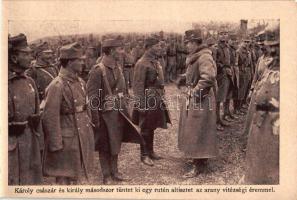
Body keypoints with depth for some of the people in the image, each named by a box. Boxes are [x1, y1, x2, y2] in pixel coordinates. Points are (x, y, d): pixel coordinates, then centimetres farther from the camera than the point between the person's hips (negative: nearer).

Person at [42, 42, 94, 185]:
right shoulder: (57, 86, -18)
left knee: (76, 175, 19)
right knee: (63, 178, 3)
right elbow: (50, 118, -19)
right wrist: (56, 145, -19)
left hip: (81, 138, 8)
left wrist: (89, 129, 15)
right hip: (66, 140, -8)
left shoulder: (80, 82, 8)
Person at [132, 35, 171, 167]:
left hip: (157, 100, 8)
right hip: (148, 101, -8)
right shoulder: (142, 63, -15)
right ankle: (144, 155, 14)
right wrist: (141, 105, -19)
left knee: (152, 127, 17)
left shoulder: (155, 62, 12)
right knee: (145, 129, 3)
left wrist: (161, 97, 18)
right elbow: (138, 86, -18)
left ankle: (150, 151, 29)